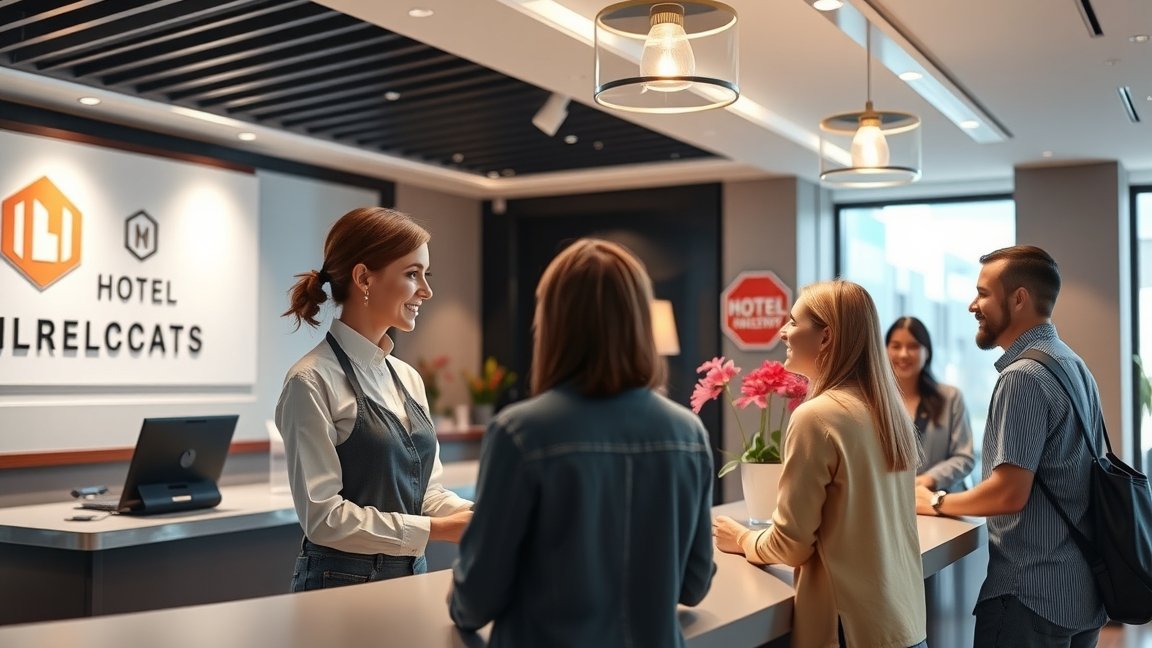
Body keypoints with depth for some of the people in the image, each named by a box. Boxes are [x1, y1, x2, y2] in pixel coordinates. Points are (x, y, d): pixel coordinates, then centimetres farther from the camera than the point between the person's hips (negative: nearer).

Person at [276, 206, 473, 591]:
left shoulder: (408, 378, 7)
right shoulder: (313, 381, -15)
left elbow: (426, 491, 9)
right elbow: (322, 515, -19)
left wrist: (476, 516, -9)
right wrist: (436, 529, -20)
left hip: (411, 577, 7)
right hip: (342, 584, -7)